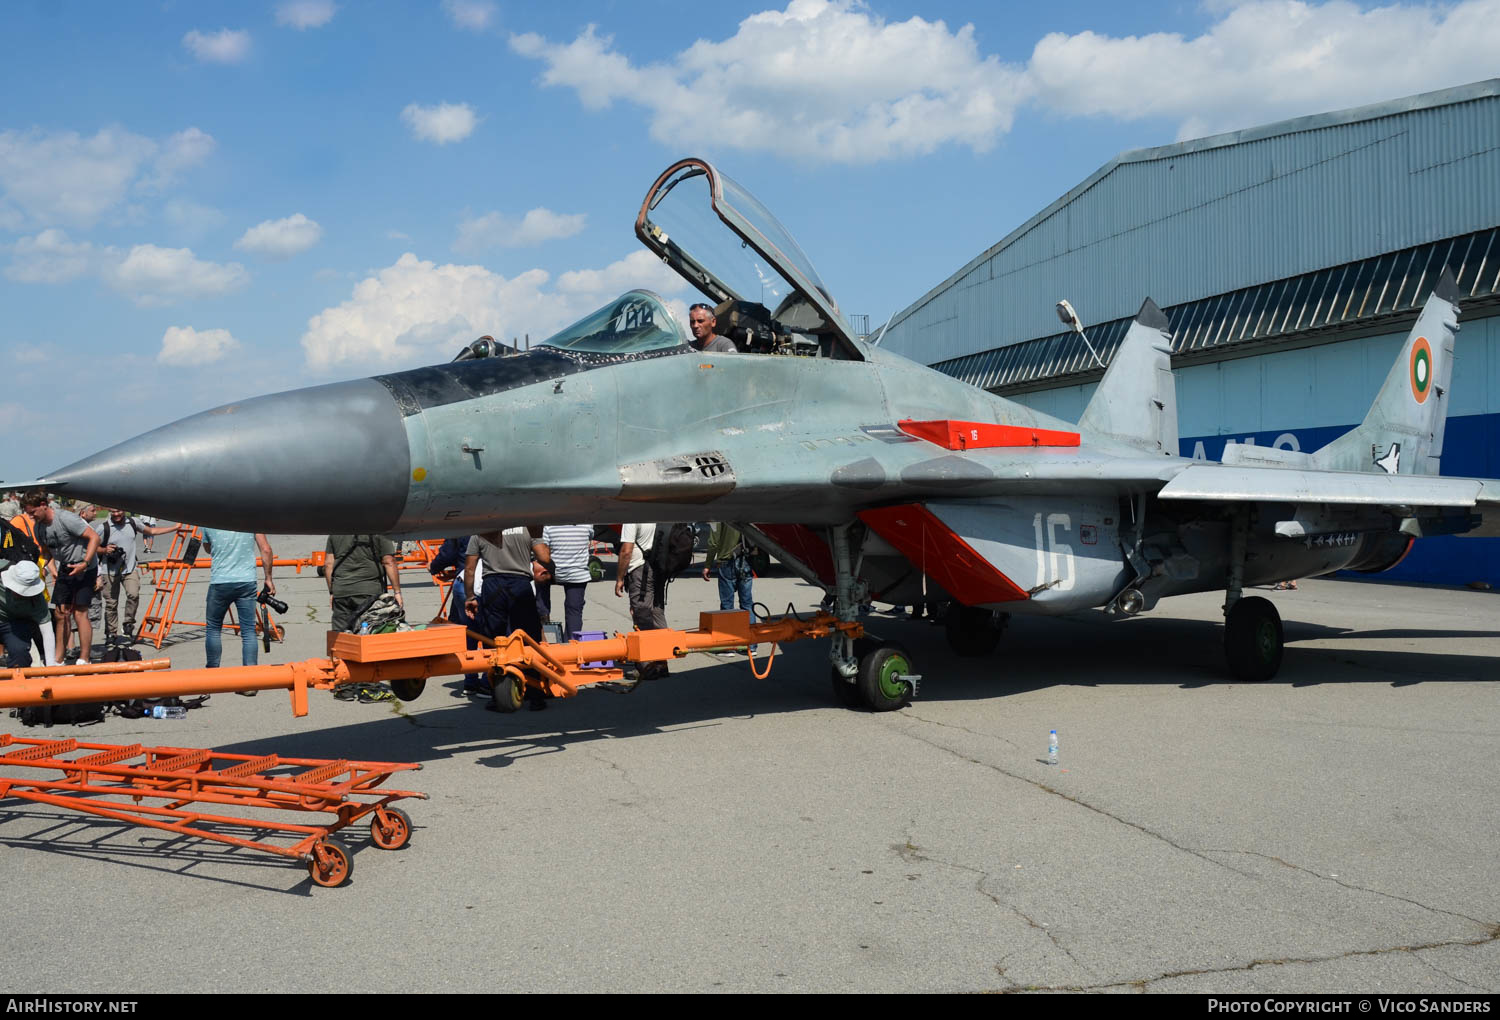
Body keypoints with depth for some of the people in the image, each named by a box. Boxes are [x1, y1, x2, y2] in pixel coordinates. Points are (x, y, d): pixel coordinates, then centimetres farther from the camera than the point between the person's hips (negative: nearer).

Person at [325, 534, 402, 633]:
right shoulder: (380, 532, -4)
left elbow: (328, 564, 10)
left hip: (340, 591, 4)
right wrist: (397, 592, -2)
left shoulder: (334, 534, 9)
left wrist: (331, 592, 16)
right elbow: (389, 562, -6)